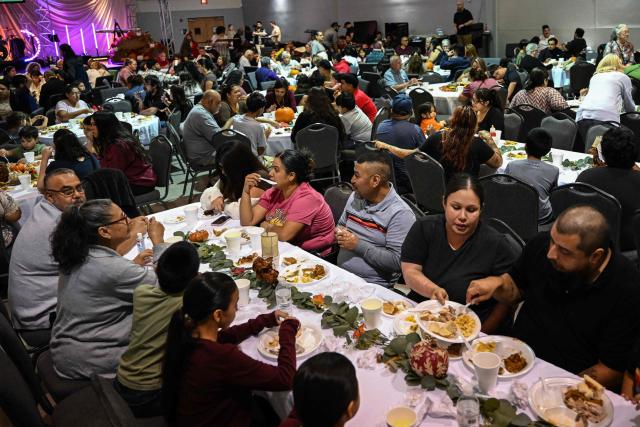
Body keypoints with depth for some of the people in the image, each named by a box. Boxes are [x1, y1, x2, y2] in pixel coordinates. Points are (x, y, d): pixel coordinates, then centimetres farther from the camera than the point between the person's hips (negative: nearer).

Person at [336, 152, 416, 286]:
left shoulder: (400, 214, -14)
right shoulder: (355, 197, 10)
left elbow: (397, 261, -19)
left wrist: (358, 245, -18)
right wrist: (339, 233, 1)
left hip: (372, 285, -7)